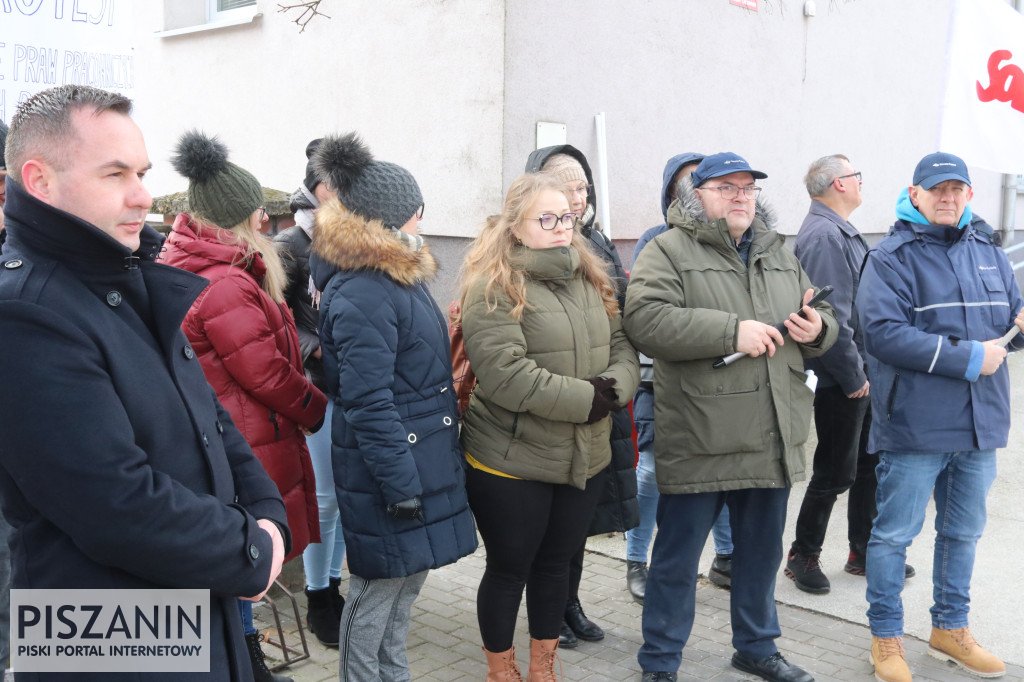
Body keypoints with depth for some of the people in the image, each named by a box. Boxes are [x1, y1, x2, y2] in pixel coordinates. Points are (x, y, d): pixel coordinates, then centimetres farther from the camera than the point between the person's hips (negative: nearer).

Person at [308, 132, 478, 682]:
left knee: (405, 585, 21)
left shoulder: (398, 275, 11)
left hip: (422, 456, 10)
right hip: (389, 469, -10)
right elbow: (368, 403, -24)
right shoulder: (360, 294, -22)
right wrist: (401, 485, -22)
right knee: (378, 592, 6)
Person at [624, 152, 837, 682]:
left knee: (761, 553, 20)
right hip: (698, 440, -6)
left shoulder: (779, 256, 16)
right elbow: (645, 321, -21)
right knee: (677, 557, 6)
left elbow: (822, 322, 24)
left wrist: (818, 329, -1)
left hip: (772, 440, 6)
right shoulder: (668, 251, -5)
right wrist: (731, 331, -23)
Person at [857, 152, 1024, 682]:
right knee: (894, 534, 3)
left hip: (980, 423, 7)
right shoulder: (890, 258, -9)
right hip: (914, 424, -6)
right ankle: (886, 637, 20)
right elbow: (883, 331, -21)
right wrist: (967, 357, -21)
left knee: (963, 532, 18)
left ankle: (950, 629, 36)